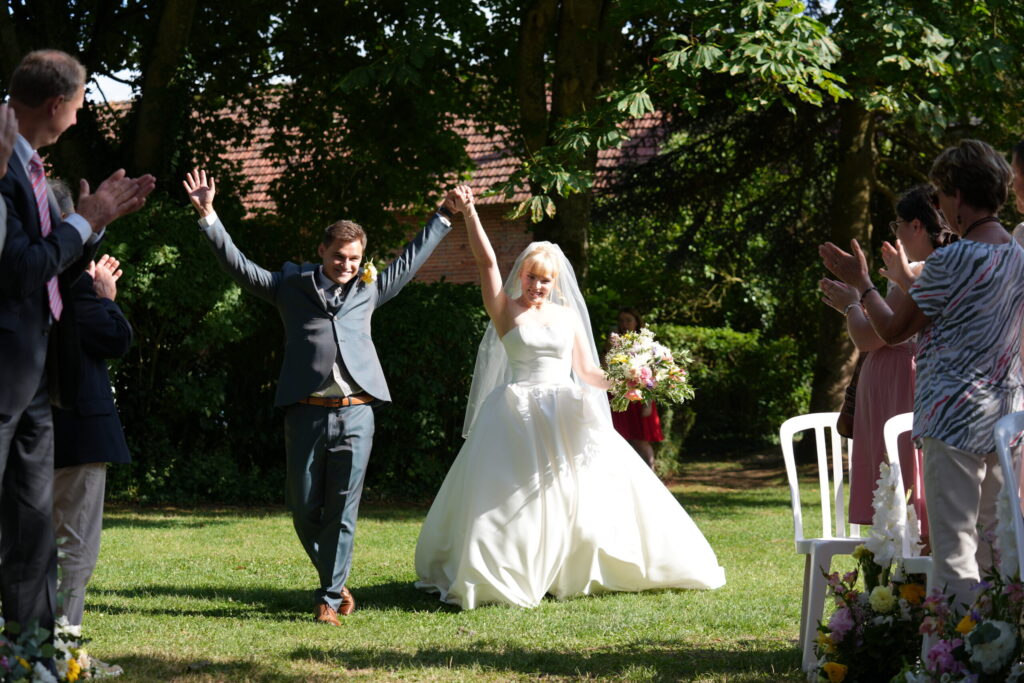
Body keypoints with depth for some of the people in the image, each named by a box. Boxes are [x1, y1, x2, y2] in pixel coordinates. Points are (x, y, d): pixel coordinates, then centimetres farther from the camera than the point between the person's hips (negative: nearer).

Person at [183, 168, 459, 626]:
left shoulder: (368, 289, 17)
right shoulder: (292, 284, 11)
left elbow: (410, 260, 30)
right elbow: (239, 266, 9)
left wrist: (444, 216, 34)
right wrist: (208, 216, 2)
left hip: (355, 414, 1)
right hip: (306, 413, -1)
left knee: (342, 511, -1)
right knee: (303, 508, 4)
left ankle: (329, 598, 7)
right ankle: (335, 582, 24)